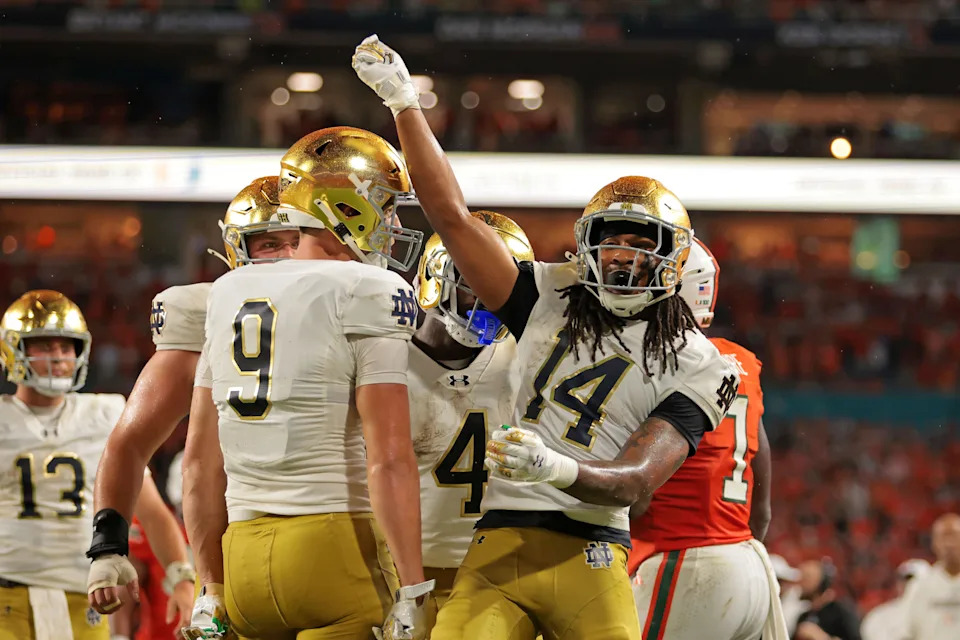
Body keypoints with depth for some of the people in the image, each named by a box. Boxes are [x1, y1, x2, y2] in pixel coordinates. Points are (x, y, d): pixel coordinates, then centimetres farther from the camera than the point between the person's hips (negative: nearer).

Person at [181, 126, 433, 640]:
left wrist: (214, 588, 20)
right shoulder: (371, 295, -5)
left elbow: (200, 460, 15)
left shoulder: (228, 295, 14)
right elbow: (389, 458, -13)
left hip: (244, 555, 6)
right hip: (337, 541, -6)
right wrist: (412, 591, -12)